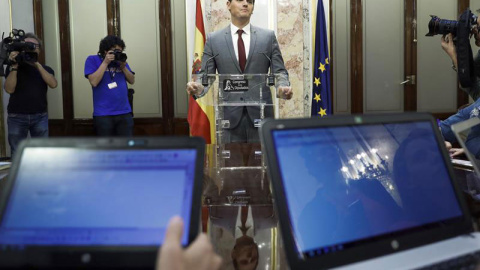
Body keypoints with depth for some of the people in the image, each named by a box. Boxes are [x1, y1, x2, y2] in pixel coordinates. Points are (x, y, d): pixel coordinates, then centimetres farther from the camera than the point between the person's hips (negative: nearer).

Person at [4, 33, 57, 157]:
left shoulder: (45, 69, 11)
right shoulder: (13, 66, 6)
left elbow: (53, 84, -11)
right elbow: (9, 89, -9)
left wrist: (37, 64, -16)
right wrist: (14, 66, -15)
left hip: (40, 117, 1)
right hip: (17, 117, -1)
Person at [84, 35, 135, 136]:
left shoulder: (121, 60, 12)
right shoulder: (92, 60, -1)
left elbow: (132, 81, 8)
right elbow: (94, 82, -14)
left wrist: (123, 66, -7)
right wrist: (105, 62, -14)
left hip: (124, 112, 4)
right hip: (103, 114, -4)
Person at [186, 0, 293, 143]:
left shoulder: (268, 36, 7)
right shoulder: (213, 39, 6)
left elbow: (279, 71, 5)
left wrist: (283, 87, -17)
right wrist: (199, 87, -19)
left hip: (260, 113, 1)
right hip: (229, 114, 0)